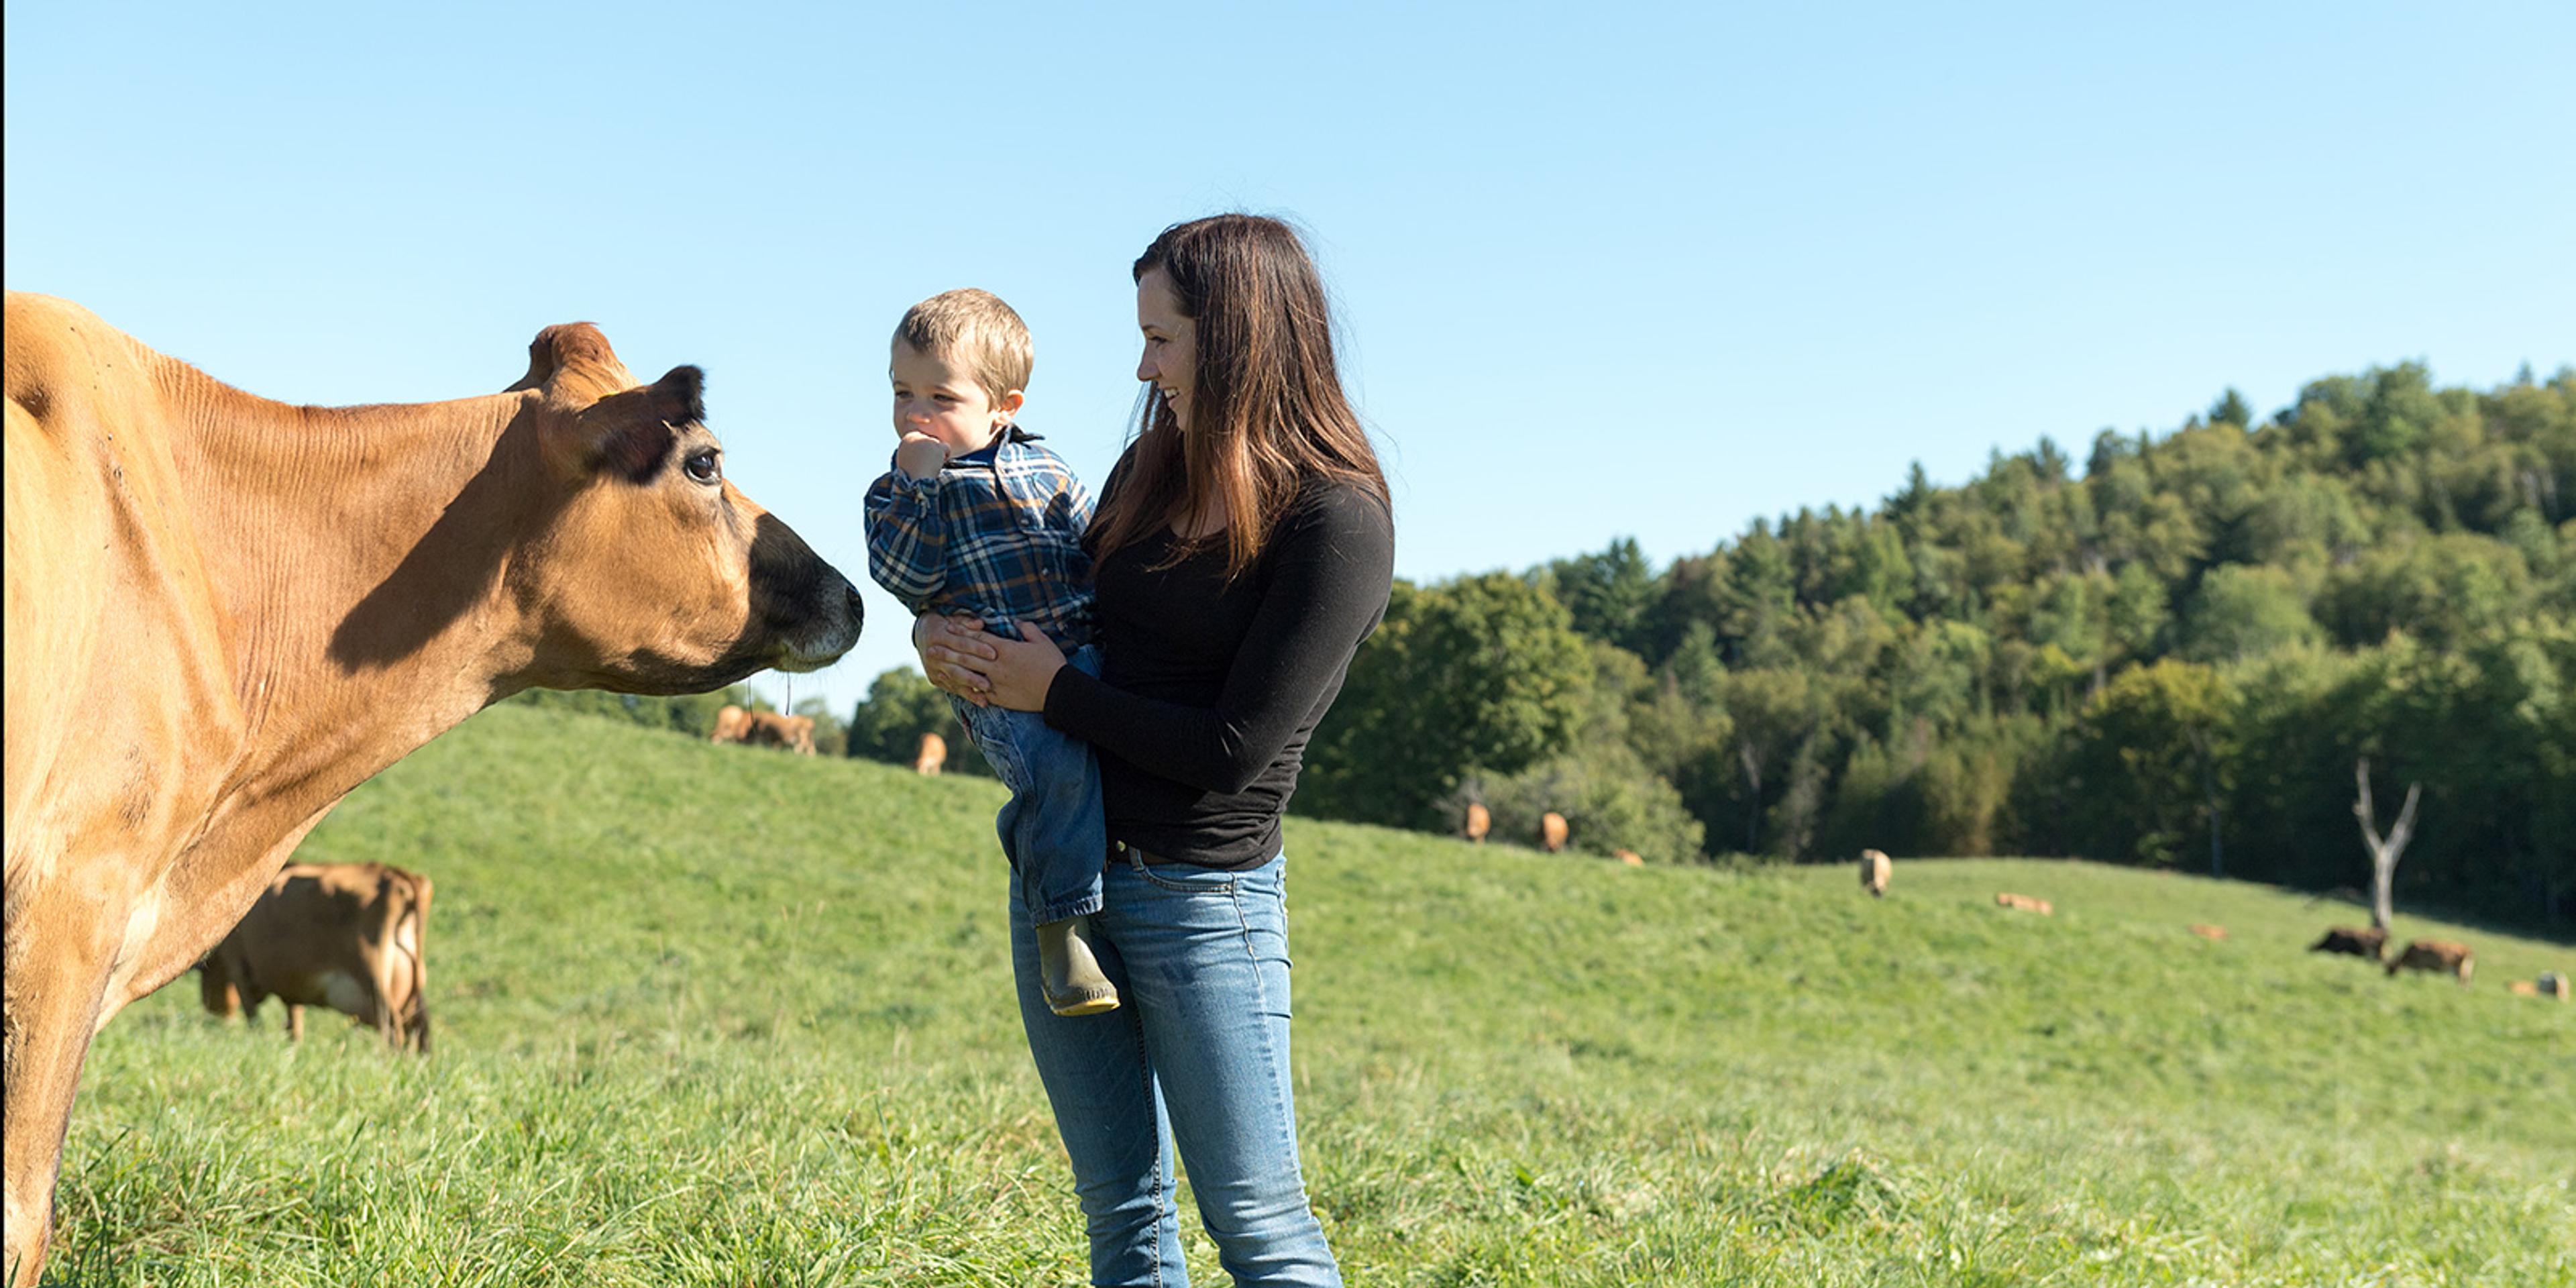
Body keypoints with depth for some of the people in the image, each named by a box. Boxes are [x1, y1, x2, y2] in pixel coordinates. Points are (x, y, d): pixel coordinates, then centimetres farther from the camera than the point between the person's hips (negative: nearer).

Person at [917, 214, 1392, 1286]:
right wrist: (954, 639, -1)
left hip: (1203, 896, -7)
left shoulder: (1338, 520, -15)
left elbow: (1232, 750, -18)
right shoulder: (1153, 466, 6)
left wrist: (1055, 693, -10)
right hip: (1061, 871, 7)